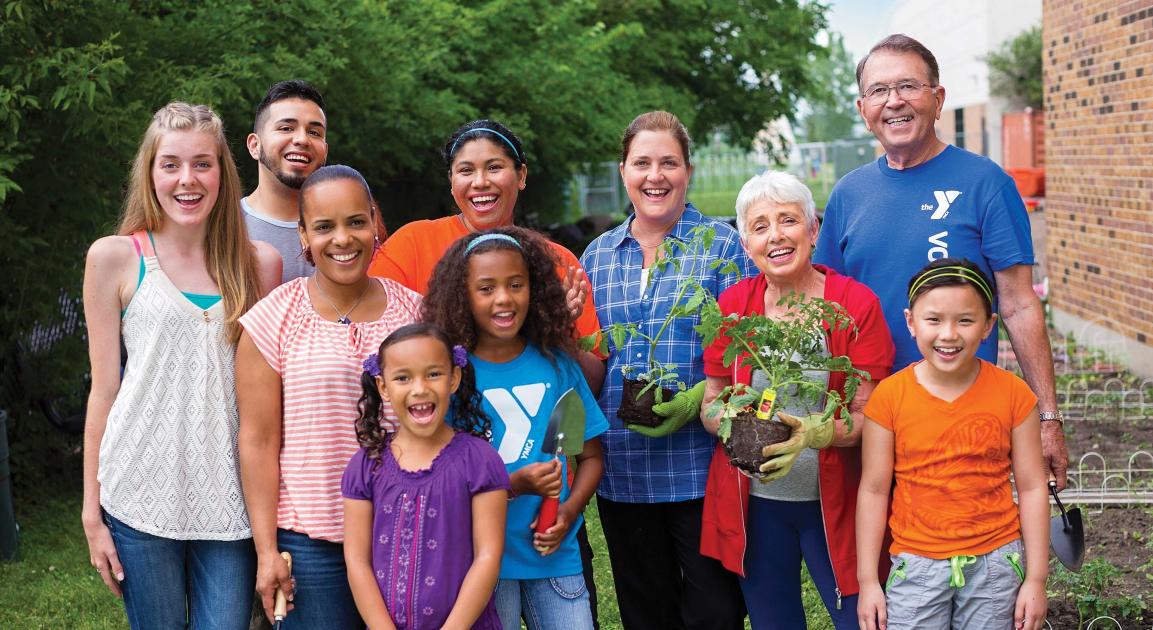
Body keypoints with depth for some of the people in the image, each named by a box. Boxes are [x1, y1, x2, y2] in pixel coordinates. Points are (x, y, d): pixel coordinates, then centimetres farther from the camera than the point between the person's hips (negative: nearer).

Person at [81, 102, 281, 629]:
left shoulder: (260, 263, 6)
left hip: (229, 500, 2)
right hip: (142, 492, -1)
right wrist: (91, 512, 2)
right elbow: (104, 388, 3)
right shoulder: (114, 258, 1)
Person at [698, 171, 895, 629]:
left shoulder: (856, 304, -7)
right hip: (751, 504, 2)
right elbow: (710, 404, 5)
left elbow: (867, 416, -9)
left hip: (832, 502, -2)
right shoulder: (731, 304, 1)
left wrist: (813, 433, -28)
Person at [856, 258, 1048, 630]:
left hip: (995, 562, 1)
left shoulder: (1013, 394, -5)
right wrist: (868, 581, -2)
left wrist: (1036, 579, 0)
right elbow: (873, 490, -3)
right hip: (916, 564, 0)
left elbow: (1031, 488, 0)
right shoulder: (889, 396, -7)